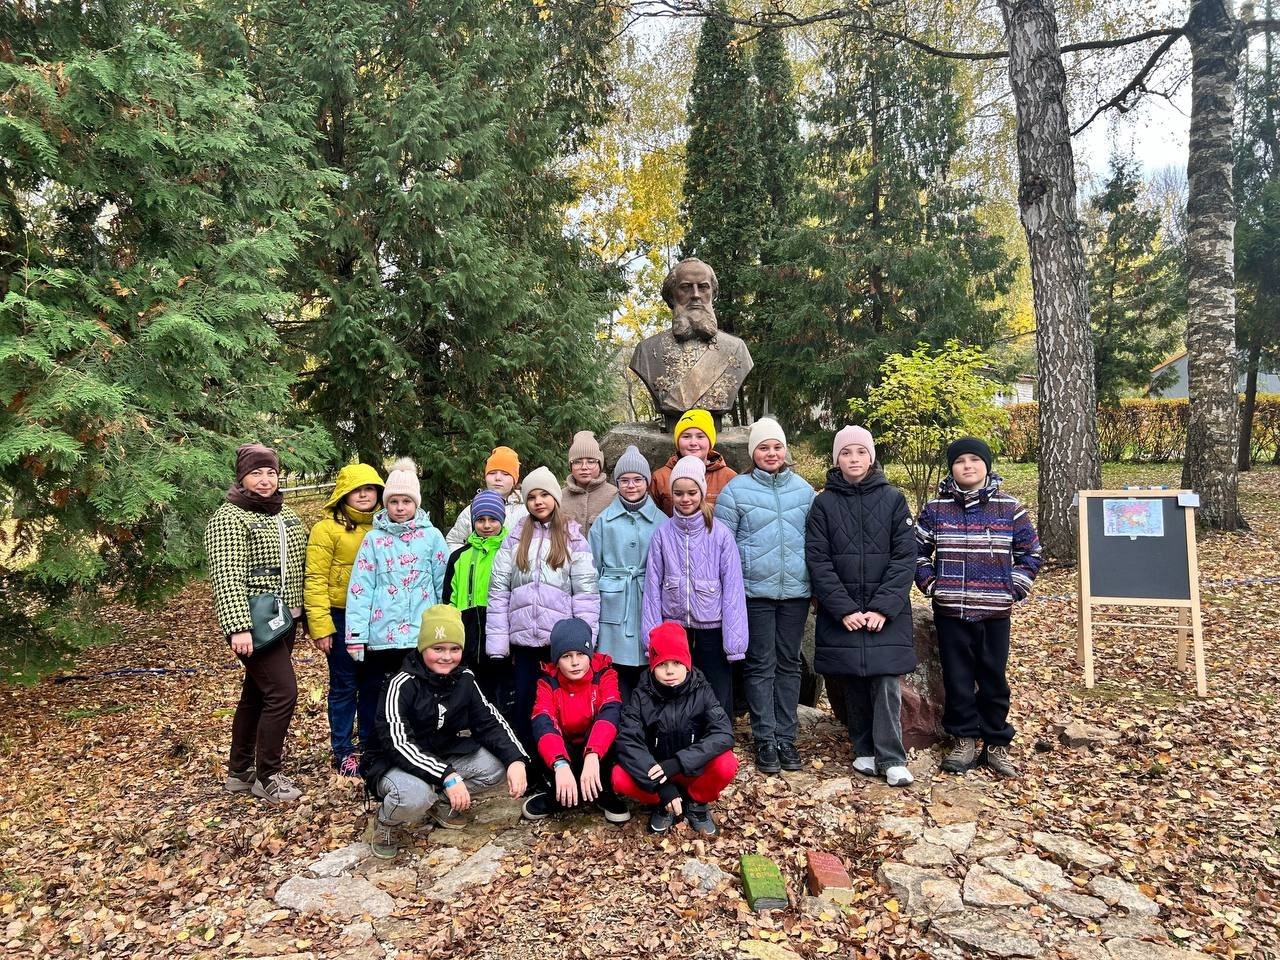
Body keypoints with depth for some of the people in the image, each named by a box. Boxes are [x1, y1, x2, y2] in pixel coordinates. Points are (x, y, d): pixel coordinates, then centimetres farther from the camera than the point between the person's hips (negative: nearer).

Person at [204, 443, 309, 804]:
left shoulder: (284, 513, 12)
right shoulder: (229, 518, -12)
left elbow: (299, 564, 18)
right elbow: (228, 578, -21)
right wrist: (238, 627, -30)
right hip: (255, 625, -8)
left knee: (256, 693, 16)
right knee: (282, 693, -10)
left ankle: (239, 771, 29)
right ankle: (267, 777, 6)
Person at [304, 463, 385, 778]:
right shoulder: (327, 528, -8)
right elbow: (315, 581, -11)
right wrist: (320, 626, -16)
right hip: (342, 618, -4)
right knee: (344, 686, 6)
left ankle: (371, 746, 27)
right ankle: (343, 752, 19)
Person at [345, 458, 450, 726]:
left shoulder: (431, 536, 2)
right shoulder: (374, 539, 2)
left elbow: (445, 586, 4)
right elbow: (360, 588, -2)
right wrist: (356, 635, -8)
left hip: (423, 636, 0)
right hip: (381, 637, 1)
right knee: (378, 700, 10)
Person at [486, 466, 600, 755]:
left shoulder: (573, 539, 1)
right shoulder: (514, 540, 6)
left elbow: (586, 594, -4)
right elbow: (498, 593, 2)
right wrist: (497, 644, -4)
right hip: (523, 640, 2)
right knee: (523, 708, 9)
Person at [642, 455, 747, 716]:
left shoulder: (720, 533, -5)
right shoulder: (662, 533, 0)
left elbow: (732, 587, -5)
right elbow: (653, 586, 2)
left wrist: (734, 638, -8)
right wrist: (652, 635, -1)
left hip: (712, 627, -1)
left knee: (718, 700, 6)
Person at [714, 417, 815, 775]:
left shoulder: (804, 489, 8)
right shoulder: (736, 490, -1)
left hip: (796, 591, 3)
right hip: (755, 592, -3)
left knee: (789, 664, 10)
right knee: (761, 666, 4)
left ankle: (786, 737, 20)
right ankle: (765, 740, 13)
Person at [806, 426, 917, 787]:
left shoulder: (893, 499, 1)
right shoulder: (824, 503, 2)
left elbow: (905, 556, -4)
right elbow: (817, 560, -4)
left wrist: (883, 607, -13)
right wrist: (844, 609, -13)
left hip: (886, 612, -1)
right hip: (841, 612, 1)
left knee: (887, 683, -4)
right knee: (853, 683, 8)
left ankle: (891, 758, 5)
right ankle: (864, 751, 22)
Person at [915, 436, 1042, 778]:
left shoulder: (1009, 507, 1)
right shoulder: (936, 508, 1)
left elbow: (1030, 552, 8)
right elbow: (917, 551, 9)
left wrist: (1013, 589, 0)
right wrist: (931, 585, 0)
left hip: (995, 612, 0)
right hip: (950, 611, 0)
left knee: (994, 679, 8)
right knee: (957, 678, 7)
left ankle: (996, 744, 22)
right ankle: (964, 740, 21)